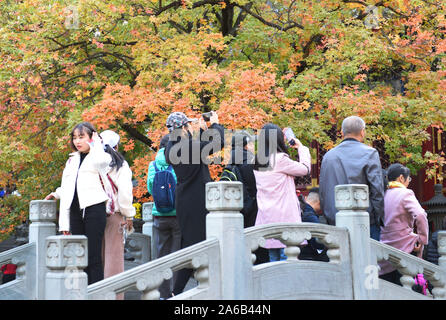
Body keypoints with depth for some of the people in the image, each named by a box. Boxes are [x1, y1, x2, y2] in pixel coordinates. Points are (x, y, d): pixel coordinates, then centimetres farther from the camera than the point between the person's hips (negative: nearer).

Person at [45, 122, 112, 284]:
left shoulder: (103, 157, 1)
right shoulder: (72, 160, 19)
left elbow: (99, 161, -27)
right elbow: (67, 190, 17)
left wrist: (96, 143, -7)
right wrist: (64, 223, 11)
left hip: (94, 209, -6)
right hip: (75, 212, 6)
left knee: (93, 258, -8)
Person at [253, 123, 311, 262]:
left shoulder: (258, 162, 8)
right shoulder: (280, 159, -13)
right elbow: (305, 169, -4)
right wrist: (301, 147, 10)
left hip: (266, 216, 7)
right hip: (284, 216, -7)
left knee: (273, 258, 11)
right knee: (287, 257, -5)